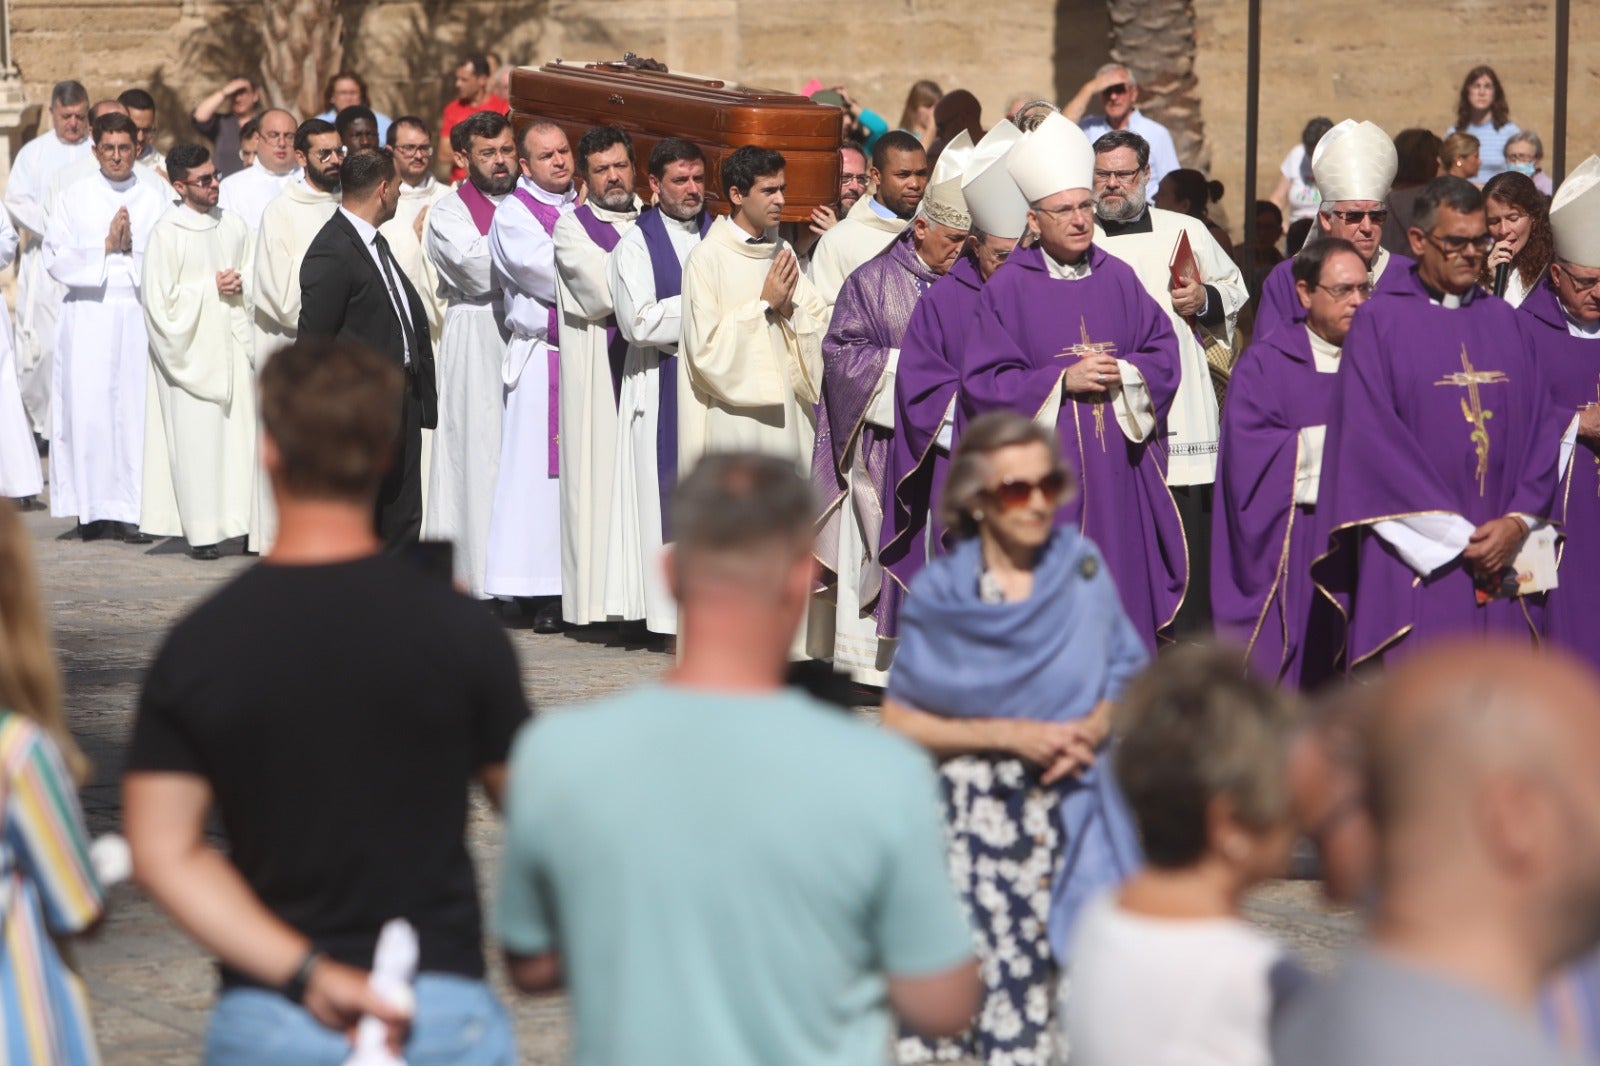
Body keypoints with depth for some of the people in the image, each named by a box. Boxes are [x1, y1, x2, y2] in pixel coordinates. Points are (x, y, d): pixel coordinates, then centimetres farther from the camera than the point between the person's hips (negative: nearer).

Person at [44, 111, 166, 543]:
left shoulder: (153, 202, 9)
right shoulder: (75, 196, 7)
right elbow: (55, 258, 0)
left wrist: (132, 249, -10)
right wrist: (106, 245, -6)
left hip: (137, 316, 1)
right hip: (87, 315, -1)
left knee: (135, 410, -4)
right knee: (87, 409, -5)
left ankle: (130, 510, -1)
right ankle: (92, 507, 2)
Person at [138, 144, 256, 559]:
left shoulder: (234, 226, 11)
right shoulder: (167, 232, -5)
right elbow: (160, 298, -8)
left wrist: (240, 284, -1)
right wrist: (211, 287, -10)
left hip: (233, 343, 5)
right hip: (192, 349, -5)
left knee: (241, 429, 0)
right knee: (197, 437, -6)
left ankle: (241, 520, 5)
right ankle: (201, 532, -2)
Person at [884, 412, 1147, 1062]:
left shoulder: (1085, 569, 4)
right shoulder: (939, 594, -2)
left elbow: (1128, 676, 11)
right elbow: (898, 723, -2)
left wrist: (1093, 728, -10)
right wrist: (1008, 735, -10)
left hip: (1074, 820, 2)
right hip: (975, 825, -2)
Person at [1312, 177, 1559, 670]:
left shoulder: (1506, 323, 14)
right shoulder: (1379, 321, -1)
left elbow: (1540, 428, 10)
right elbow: (1371, 440, -8)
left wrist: (1517, 522, -6)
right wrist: (1456, 534, -11)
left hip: (1503, 553, 4)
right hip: (1416, 563, -4)